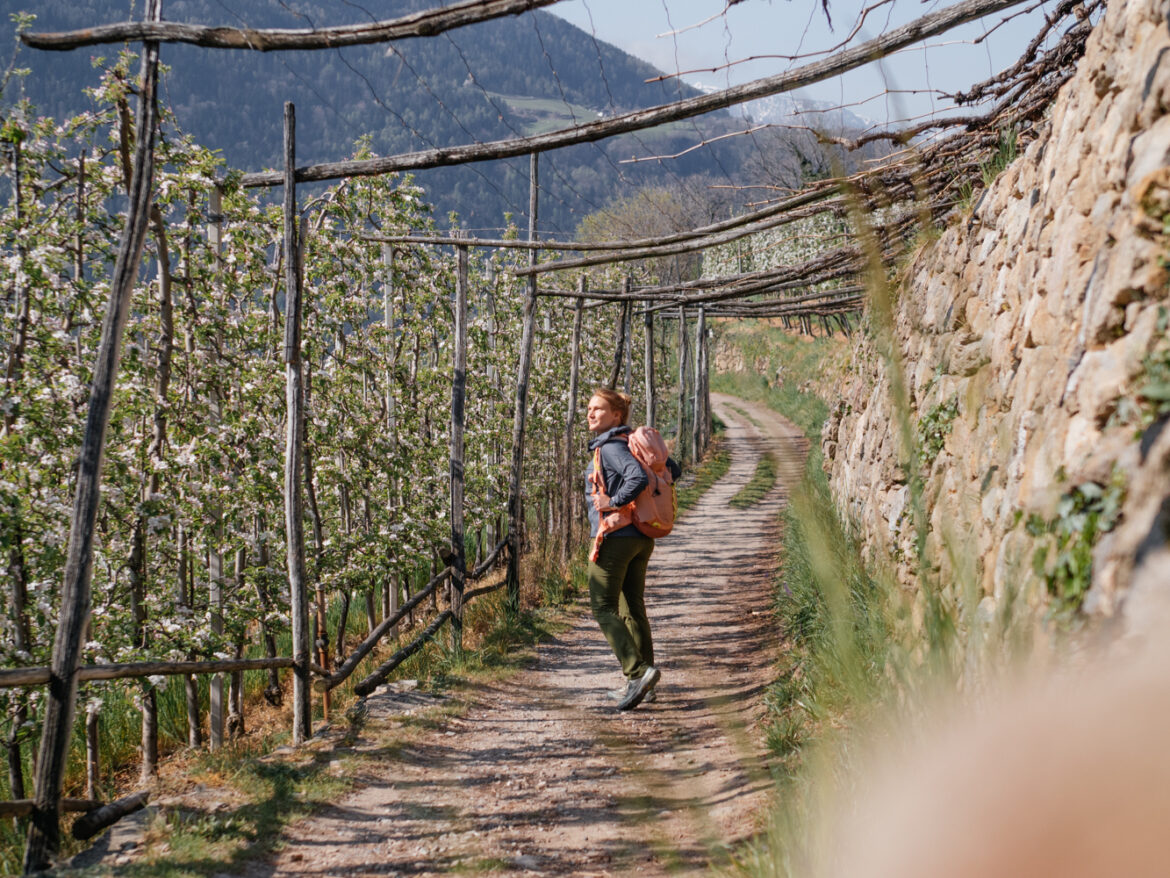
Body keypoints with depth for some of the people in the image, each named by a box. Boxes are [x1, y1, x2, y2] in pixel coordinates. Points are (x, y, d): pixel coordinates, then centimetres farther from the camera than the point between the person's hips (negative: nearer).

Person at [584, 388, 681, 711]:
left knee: (603, 609, -5)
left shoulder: (611, 447, -13)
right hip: (641, 539, 9)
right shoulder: (632, 444, 14)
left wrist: (615, 502, -19)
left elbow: (638, 477, -30)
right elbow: (673, 469, 20)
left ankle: (638, 671, -17)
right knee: (633, 609, 13)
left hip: (615, 537, -9)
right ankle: (644, 684, 16)